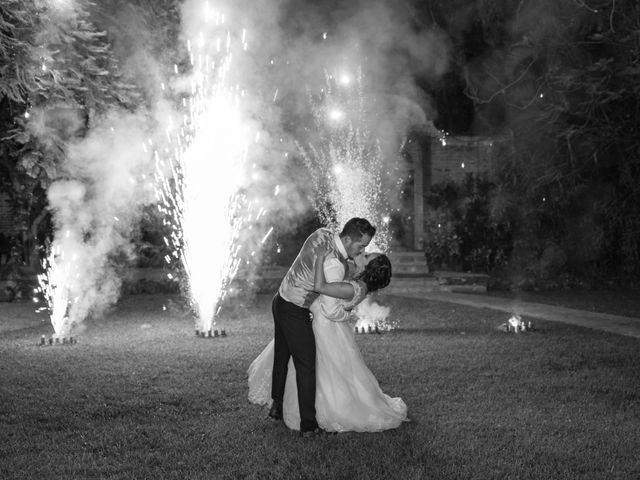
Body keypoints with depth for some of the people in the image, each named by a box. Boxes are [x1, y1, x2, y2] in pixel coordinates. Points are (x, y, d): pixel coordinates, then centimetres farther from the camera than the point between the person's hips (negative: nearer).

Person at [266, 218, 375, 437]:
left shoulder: (321, 233, -6)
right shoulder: (336, 266, -28)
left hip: (280, 301, 9)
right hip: (295, 313, -9)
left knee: (281, 357, 22)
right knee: (306, 366, 1)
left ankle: (276, 406, 38)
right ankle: (308, 425, 9)